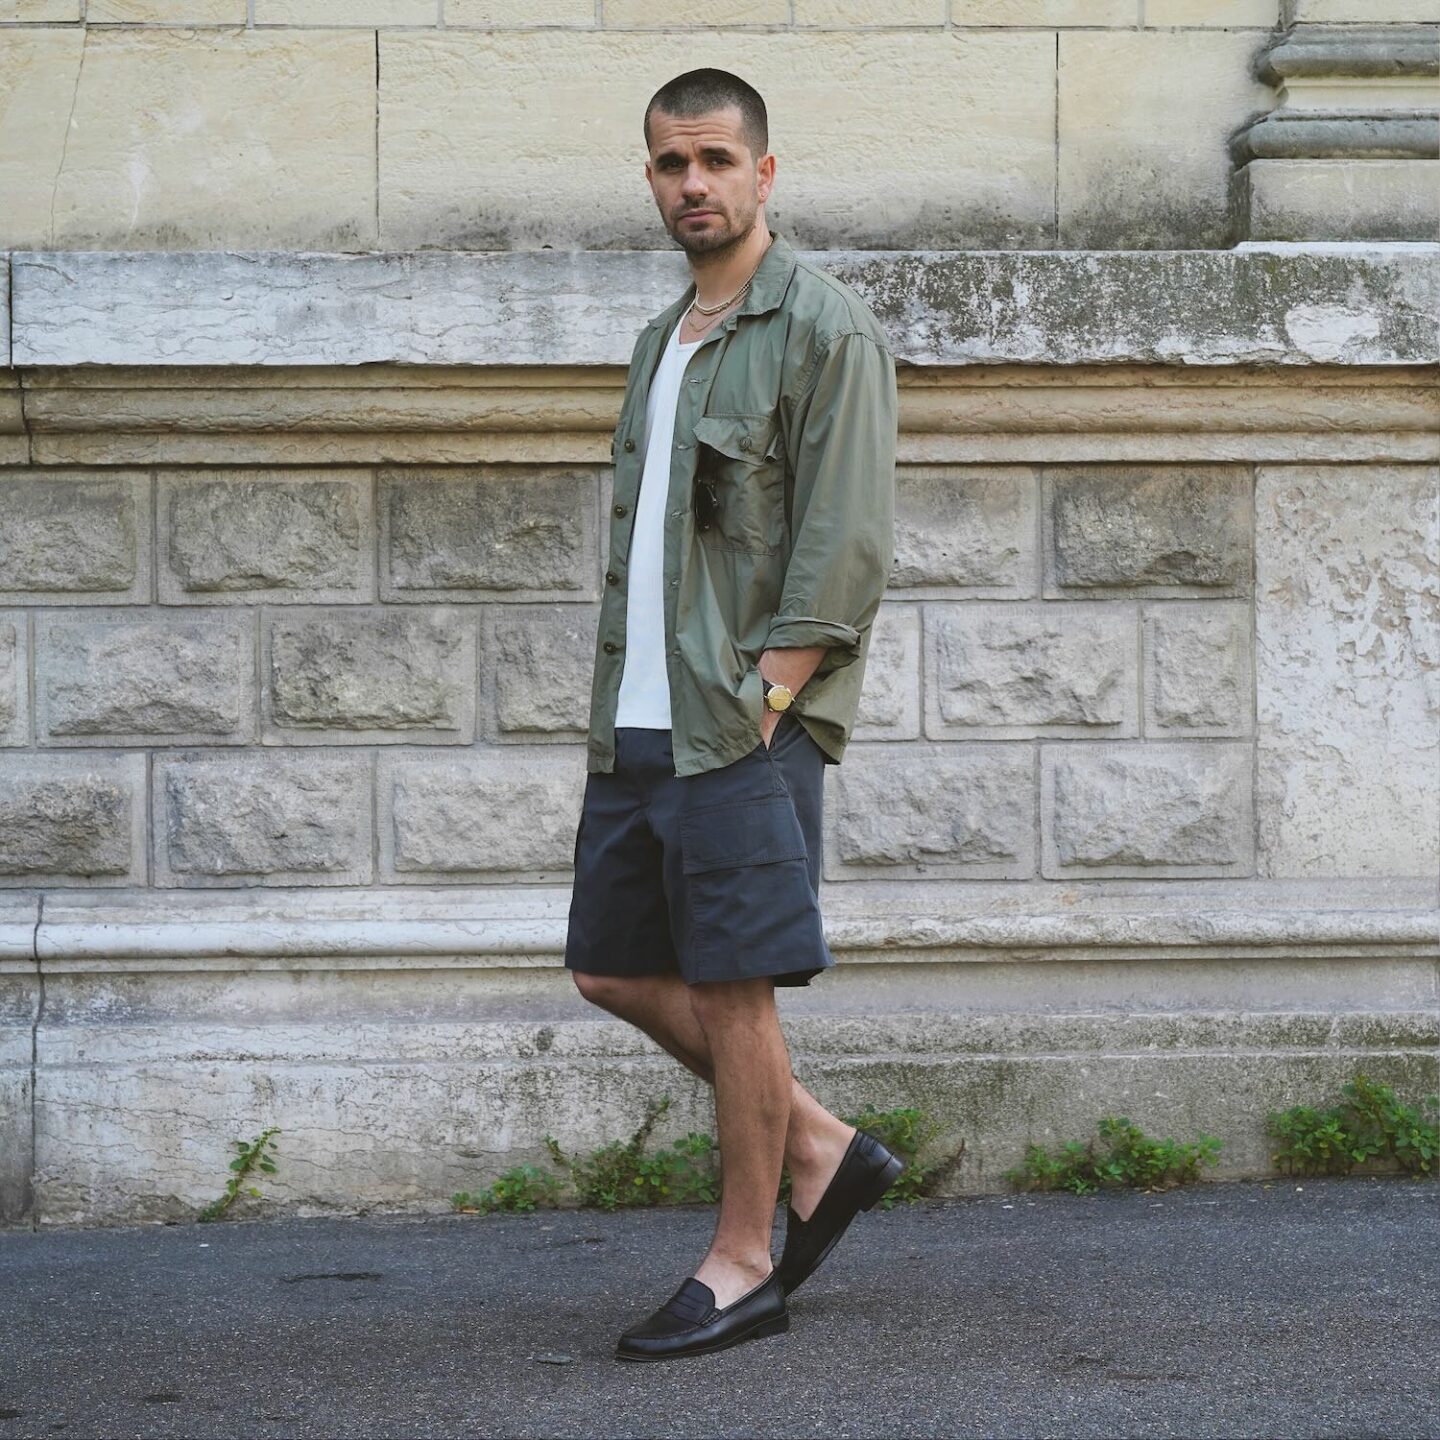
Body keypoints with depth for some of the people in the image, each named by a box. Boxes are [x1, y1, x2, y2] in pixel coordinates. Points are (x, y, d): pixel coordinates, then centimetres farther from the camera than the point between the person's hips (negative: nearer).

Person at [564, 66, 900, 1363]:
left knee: (730, 986, -4)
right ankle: (822, 1149, 23)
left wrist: (760, 702, -16)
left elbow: (849, 547, -13)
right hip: (639, 724, 9)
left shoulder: (824, 327, -7)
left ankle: (742, 1266, 7)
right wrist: (623, 700, 12)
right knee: (616, 969, 10)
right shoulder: (663, 341, 19)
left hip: (745, 722, -9)